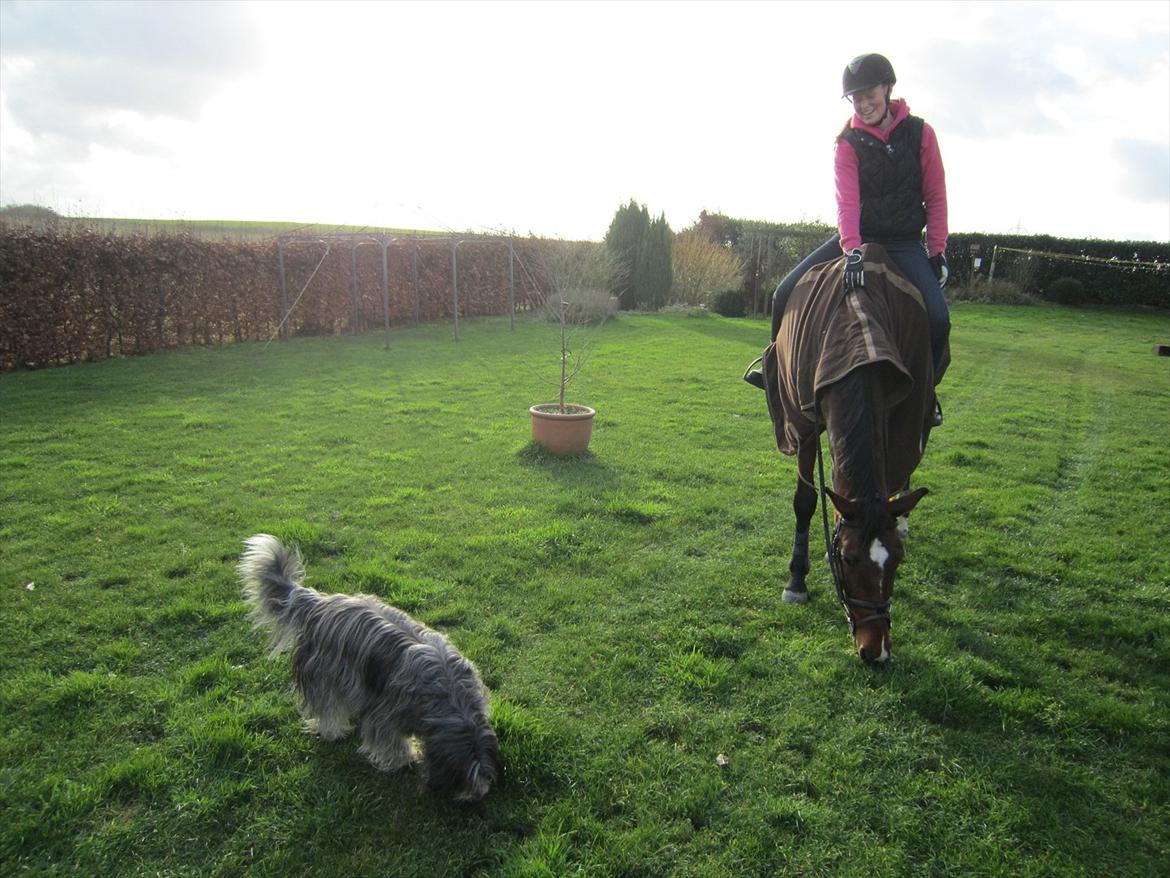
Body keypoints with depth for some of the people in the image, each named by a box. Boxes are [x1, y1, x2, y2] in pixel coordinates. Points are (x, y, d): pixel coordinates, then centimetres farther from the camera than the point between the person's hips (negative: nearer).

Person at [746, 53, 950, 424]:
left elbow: (935, 198, 3)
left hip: (905, 243, 0)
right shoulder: (849, 143, -5)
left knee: (938, 317, -20)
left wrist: (937, 251, -4)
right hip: (855, 237, 0)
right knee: (786, 292, -13)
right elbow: (847, 200, -20)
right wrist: (852, 251, -37)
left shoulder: (920, 133, -2)